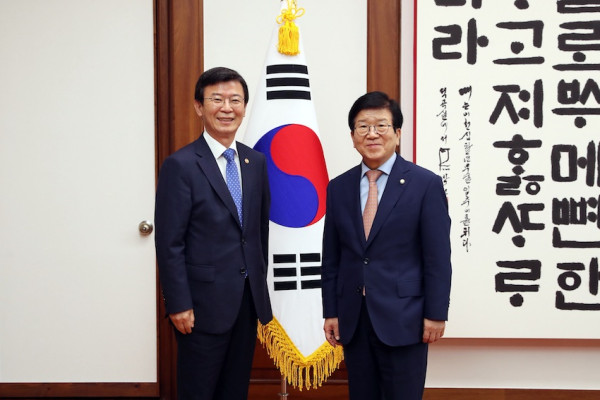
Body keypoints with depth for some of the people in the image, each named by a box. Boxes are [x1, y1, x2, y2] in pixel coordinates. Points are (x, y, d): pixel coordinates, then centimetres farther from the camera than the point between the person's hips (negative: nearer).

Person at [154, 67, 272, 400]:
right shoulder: (180, 165, -10)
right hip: (204, 303, -6)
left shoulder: (256, 162, 8)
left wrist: (260, 283, 14)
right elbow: (169, 243, -12)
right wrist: (178, 305, -14)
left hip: (249, 299, 6)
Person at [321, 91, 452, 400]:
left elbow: (438, 258, -6)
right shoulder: (338, 188, 7)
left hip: (403, 318, -4)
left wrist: (436, 314, -8)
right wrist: (330, 312, 6)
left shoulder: (425, 184, -4)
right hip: (353, 319, 4)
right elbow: (331, 257, 9)